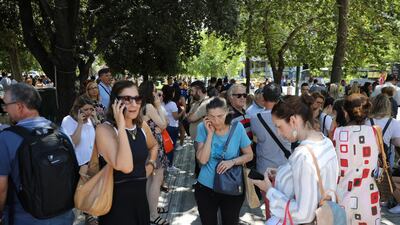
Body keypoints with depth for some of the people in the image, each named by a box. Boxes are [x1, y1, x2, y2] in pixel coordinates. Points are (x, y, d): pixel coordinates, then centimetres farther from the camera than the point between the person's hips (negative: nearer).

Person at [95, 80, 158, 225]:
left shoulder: (142, 126, 2)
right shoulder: (104, 129, -18)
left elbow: (154, 146, 25)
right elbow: (125, 167, -31)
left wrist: (151, 164, 6)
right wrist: (121, 126, -29)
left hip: (140, 197, 6)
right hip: (116, 202, -6)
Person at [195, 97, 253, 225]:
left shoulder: (237, 128, -13)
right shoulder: (203, 128, -12)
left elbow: (249, 155, -4)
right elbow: (203, 160, -19)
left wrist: (232, 161, -21)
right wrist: (210, 133, -23)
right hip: (206, 187, 1)